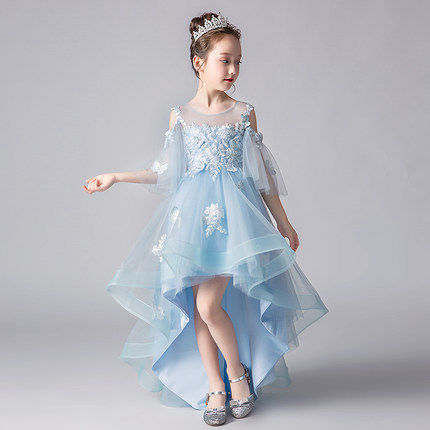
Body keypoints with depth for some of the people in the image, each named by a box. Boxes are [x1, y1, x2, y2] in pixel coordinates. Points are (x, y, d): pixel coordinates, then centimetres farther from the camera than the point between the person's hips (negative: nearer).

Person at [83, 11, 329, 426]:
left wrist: (282, 221, 11)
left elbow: (262, 173, 9)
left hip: (233, 212, -2)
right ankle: (215, 387, 17)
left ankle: (239, 373, 11)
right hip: (191, 213, 2)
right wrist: (116, 177, 12)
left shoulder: (244, 112, 5)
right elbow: (166, 172, 13)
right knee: (197, 307, 2)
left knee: (209, 303, -13)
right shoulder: (180, 114, 7)